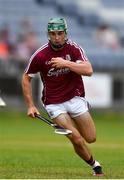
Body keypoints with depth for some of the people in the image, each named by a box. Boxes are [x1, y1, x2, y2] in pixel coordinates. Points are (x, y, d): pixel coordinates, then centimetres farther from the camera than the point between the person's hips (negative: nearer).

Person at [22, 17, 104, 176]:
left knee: (91, 138, 1)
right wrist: (30, 105, -2)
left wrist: (65, 63, -28)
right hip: (54, 103, -2)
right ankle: (94, 165, 10)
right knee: (77, 139, -14)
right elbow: (26, 78, 2)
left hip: (75, 97, 2)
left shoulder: (74, 48, -8)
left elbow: (88, 70, -19)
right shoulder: (40, 55, -11)